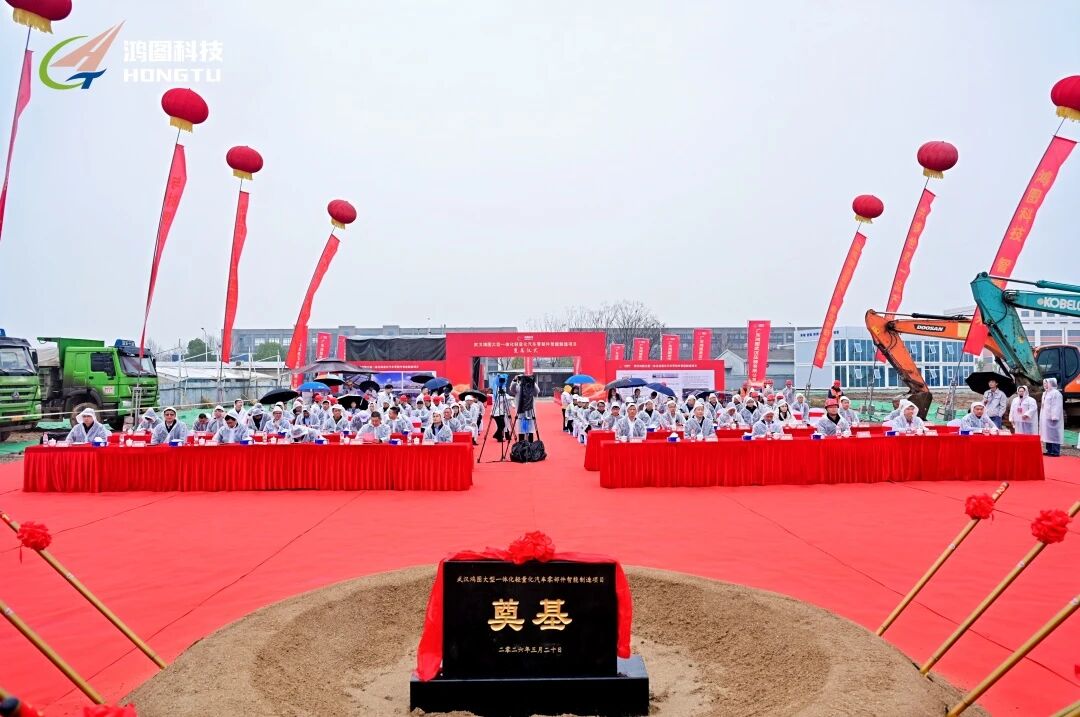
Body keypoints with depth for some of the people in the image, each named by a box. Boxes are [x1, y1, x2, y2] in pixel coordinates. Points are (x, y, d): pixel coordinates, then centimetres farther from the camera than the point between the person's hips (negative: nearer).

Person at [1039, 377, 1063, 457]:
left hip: (1052, 418, -9)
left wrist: (1054, 417, -23)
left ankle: (1055, 452, -9)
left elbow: (1057, 406, -17)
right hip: (1045, 418, 9)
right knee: (1047, 434, 9)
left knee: (1054, 435, -9)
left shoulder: (1056, 393, -11)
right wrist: (1041, 417, 19)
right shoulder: (1045, 393, 17)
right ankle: (1049, 451, 13)